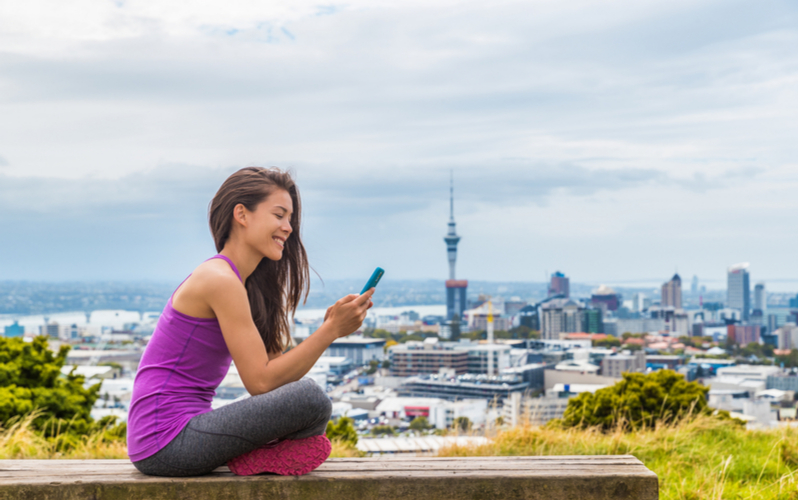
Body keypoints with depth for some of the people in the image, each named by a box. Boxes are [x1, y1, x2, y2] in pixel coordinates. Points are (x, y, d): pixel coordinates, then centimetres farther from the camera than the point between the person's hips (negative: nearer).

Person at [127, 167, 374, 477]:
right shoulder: (221, 280, -14)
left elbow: (276, 366, 11)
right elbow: (260, 380, -17)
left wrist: (329, 326, 0)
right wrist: (332, 330, -15)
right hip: (166, 442, -10)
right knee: (309, 398, -24)